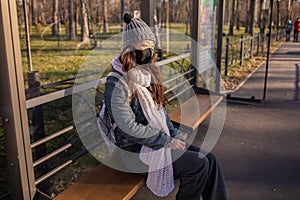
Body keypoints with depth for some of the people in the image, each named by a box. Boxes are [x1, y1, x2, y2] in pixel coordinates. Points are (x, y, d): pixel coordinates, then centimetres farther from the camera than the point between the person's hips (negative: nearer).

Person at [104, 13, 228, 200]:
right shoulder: (116, 84, -18)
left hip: (161, 139, 8)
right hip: (136, 149, -8)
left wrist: (175, 135, 0)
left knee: (210, 160, -4)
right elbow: (129, 128, -23)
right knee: (198, 165, -15)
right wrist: (167, 141, -17)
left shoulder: (149, 74, 7)